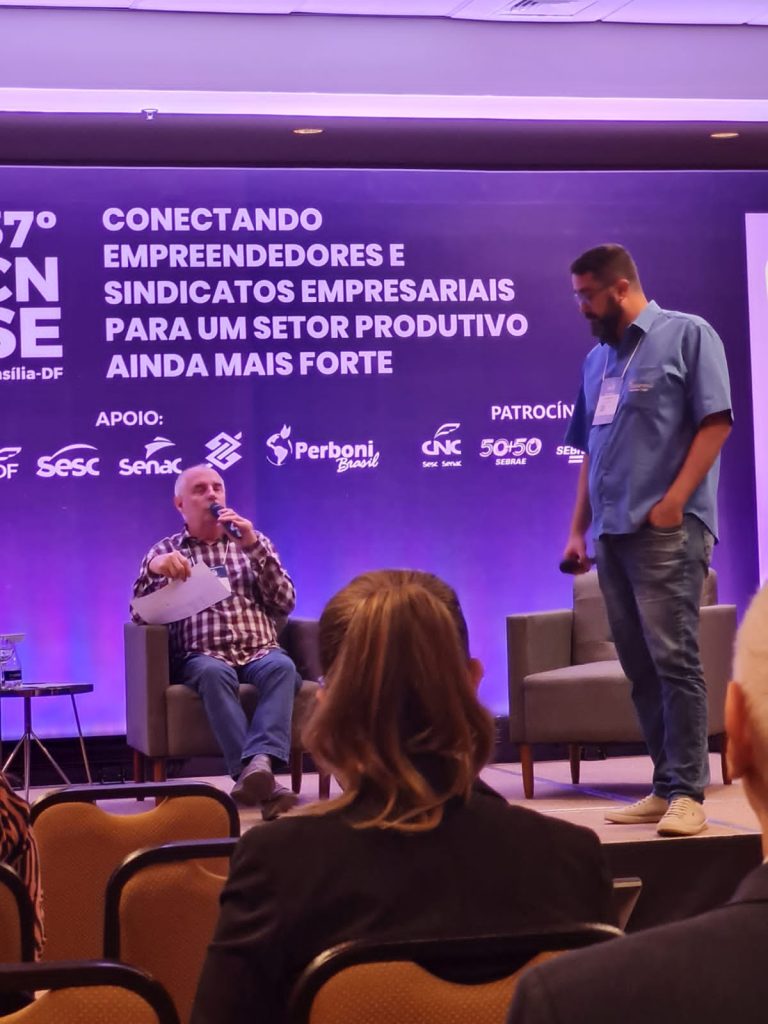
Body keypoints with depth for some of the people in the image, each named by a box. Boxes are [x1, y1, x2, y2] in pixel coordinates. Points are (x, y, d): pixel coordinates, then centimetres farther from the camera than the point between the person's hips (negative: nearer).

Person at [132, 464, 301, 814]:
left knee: (281, 666, -34)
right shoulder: (164, 551, 16)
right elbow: (140, 615, 3)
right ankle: (257, 775, -50)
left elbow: (285, 603, 9)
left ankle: (258, 763, -54)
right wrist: (153, 569, -17)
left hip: (260, 653, 2)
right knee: (214, 673, -38)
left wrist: (253, 547, -3)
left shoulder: (253, 541, 21)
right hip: (201, 657, -2)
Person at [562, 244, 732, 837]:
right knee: (640, 668, 6)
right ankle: (666, 787, 11)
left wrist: (672, 501, -15)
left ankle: (688, 794, -9)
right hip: (613, 534, 7)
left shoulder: (687, 335, 1)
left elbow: (715, 422, -7)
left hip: (667, 529, -7)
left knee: (674, 659, -11)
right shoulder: (597, 360, 21)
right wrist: (579, 530, 14)